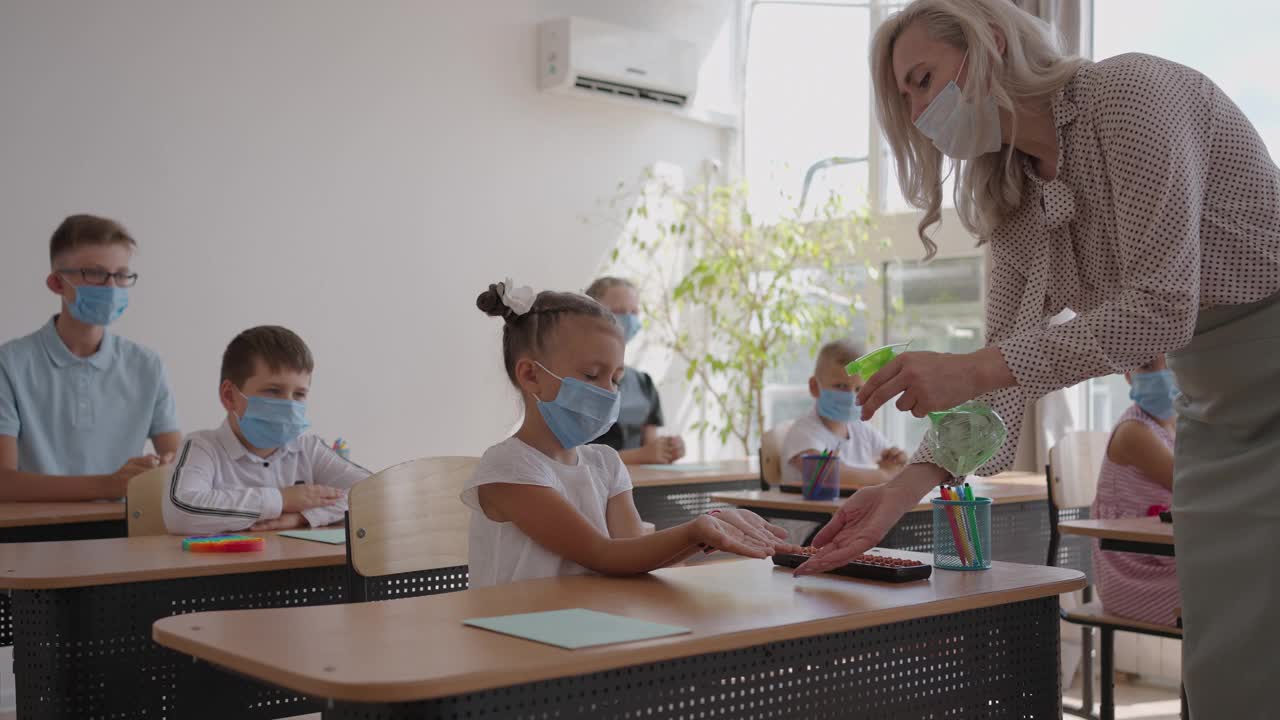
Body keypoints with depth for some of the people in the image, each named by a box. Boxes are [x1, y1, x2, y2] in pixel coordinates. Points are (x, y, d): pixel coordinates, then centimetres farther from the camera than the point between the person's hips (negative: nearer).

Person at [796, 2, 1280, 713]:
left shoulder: (1130, 91, -16)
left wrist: (970, 368, -25)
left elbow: (1161, 305, -23)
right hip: (1217, 412, 7)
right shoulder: (1016, 207, 7)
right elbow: (1001, 378, 3)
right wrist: (903, 490, -10)